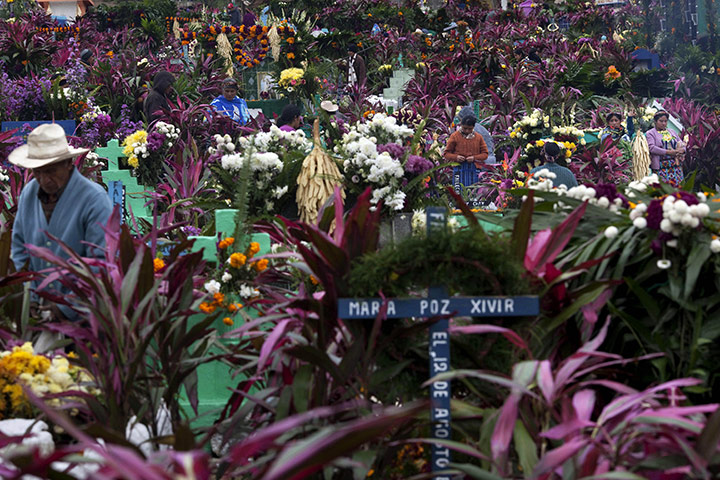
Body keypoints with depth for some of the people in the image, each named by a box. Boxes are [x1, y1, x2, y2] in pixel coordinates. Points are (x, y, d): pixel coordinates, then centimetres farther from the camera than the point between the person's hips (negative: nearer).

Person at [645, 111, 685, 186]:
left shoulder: (672, 132, 20)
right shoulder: (650, 133, 3)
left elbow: (682, 144, 21)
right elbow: (651, 148, -12)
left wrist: (682, 150, -5)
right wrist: (668, 152, -17)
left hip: (676, 165, 5)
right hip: (661, 167, -5)